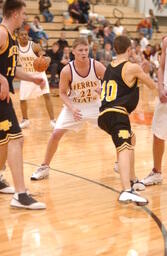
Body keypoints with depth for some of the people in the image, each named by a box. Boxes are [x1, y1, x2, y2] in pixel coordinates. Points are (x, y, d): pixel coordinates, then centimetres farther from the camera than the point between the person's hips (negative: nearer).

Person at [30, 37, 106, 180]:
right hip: (74, 107, -1)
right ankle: (45, 167, 9)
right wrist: (72, 108, -24)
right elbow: (62, 93, -9)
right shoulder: (67, 71, -21)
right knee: (56, 134, -10)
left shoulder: (97, 66, -20)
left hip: (95, 105, 1)